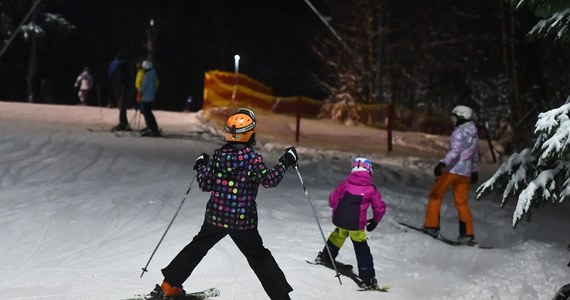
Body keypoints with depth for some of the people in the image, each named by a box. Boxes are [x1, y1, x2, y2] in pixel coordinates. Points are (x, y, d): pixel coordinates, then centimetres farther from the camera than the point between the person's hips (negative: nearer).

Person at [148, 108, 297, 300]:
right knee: (259, 257, 11)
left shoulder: (218, 155, -2)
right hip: (244, 220, -3)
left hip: (216, 217, 3)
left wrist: (201, 167, 19)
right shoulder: (252, 157, -13)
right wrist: (285, 162, -10)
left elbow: (205, 184, 1)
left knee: (196, 248, 20)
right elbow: (269, 180, -20)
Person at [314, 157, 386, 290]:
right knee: (362, 249, 7)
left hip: (340, 220, 3)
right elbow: (380, 208, 4)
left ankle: (325, 257, 46)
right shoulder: (371, 189, -1)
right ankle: (368, 278, 2)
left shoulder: (345, 183, 3)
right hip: (357, 224, -2)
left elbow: (332, 200, 8)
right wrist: (375, 221, 22)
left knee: (338, 236, 33)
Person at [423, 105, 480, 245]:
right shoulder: (473, 133, 15)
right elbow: (475, 155, 26)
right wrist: (475, 171, 36)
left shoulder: (460, 132, -11)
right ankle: (467, 234, 5)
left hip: (452, 169, -7)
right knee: (461, 202, 10)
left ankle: (431, 226, 3)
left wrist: (443, 164, -36)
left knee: (435, 195, 6)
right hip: (465, 172, 8)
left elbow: (455, 151, -25)